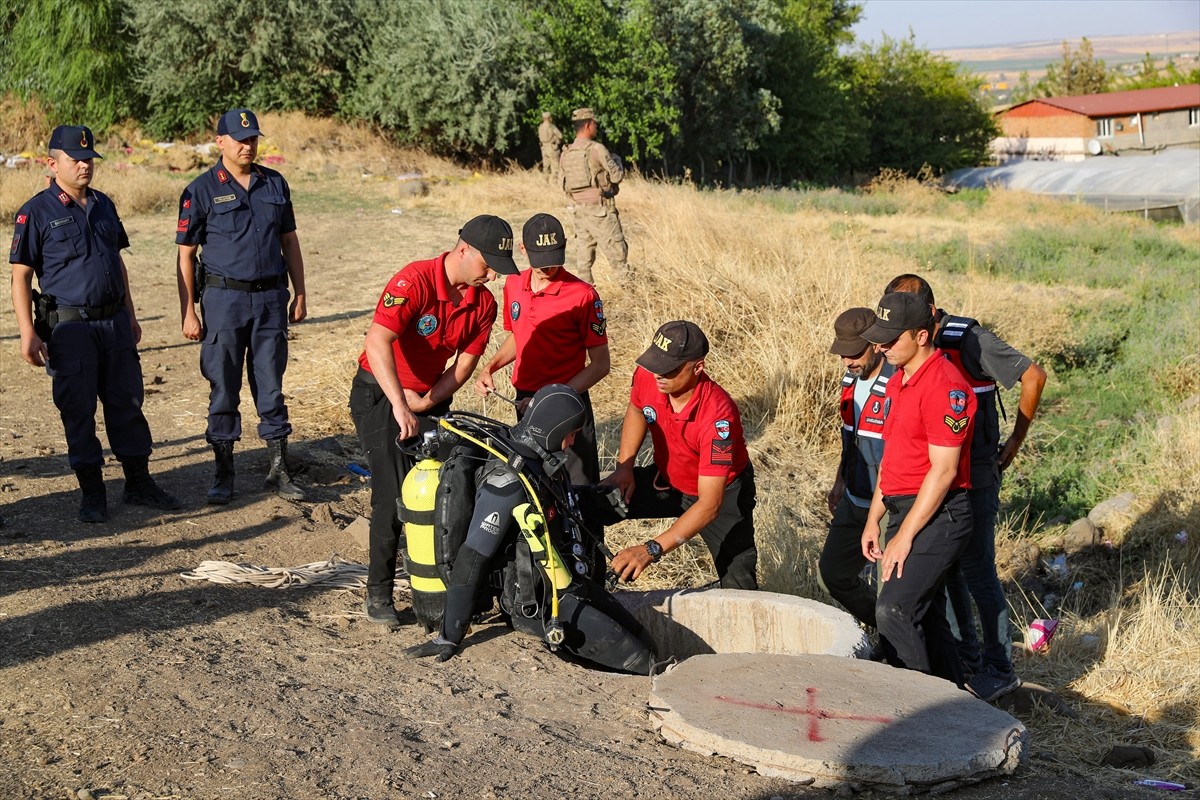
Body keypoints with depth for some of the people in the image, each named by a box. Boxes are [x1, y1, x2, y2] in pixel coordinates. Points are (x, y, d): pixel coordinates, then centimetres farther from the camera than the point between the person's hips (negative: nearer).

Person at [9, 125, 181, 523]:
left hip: (114, 322, 5)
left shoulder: (103, 205, 11)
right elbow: (21, 276, -8)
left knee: (127, 404, 10)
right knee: (78, 411, 1)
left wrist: (130, 315, 18)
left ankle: (139, 483, 21)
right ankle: (92, 493, 11)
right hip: (70, 326, -5)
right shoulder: (36, 213, -6)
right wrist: (27, 333, -15)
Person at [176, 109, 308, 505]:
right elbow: (185, 255, -2)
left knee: (271, 387, 7)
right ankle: (223, 473, 14)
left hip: (271, 297, 3)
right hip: (224, 298, -3)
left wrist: (300, 294, 10)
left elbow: (289, 241, 15)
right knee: (224, 390, 4)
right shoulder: (202, 190, -2)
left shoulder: (275, 184, 9)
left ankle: (279, 470, 14)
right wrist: (188, 312, -7)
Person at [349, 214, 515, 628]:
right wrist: (400, 406, -46)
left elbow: (464, 364, 1)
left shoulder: (484, 304, -4)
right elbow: (377, 342, -37)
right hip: (380, 394, -6)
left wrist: (426, 402, -13)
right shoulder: (414, 281, -25)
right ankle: (378, 593, -2)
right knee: (394, 493, -14)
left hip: (431, 398, 6)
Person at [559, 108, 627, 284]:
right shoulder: (597, 149, -13)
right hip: (600, 208, -7)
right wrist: (616, 160, 11)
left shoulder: (566, 153, 7)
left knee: (585, 254, 11)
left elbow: (566, 180, 12)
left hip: (578, 207, 7)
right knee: (617, 251, -2)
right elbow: (616, 175, -10)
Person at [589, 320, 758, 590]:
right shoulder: (647, 376, -22)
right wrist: (624, 467, -4)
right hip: (667, 479, 5)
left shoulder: (717, 414, -39)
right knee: (585, 508, -12)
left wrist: (652, 549, -48)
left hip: (722, 491, -5)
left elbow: (710, 504, -40)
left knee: (739, 587, -18)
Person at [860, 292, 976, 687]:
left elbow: (943, 470, -20)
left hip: (938, 516, -10)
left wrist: (904, 537, -18)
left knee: (893, 612, -18)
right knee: (924, 617, 13)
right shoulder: (898, 381, 15)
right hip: (905, 510, 10)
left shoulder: (944, 386, -17)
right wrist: (874, 518, 17)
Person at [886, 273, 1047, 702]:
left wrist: (1014, 443, -6)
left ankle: (999, 668, 9)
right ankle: (965, 655, 27)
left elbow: (1034, 377, -12)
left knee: (976, 569, -3)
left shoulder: (969, 340, -18)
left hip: (974, 474, -7)